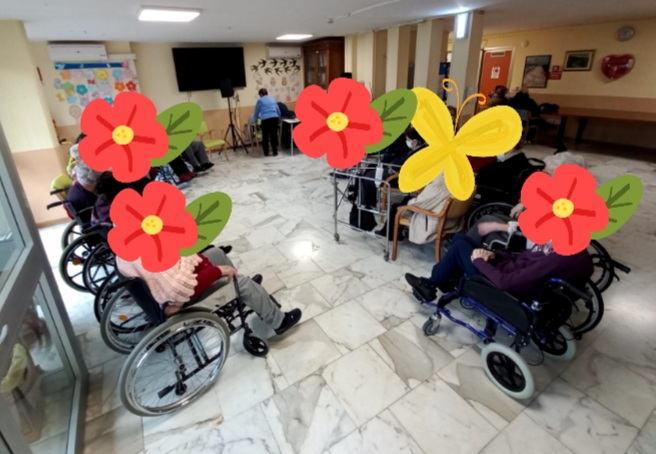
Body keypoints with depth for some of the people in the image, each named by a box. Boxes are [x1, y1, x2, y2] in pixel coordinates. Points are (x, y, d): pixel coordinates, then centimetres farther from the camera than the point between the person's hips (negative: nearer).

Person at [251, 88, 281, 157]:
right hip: (275, 118, 3)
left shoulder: (260, 101, 11)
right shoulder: (273, 99, 22)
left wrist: (253, 121, 34)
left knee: (265, 136, 9)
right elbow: (278, 111, 27)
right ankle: (275, 152, 12)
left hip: (266, 120, -3)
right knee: (274, 135, 9)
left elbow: (256, 112, 18)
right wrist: (279, 119, 43)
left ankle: (266, 152, 13)